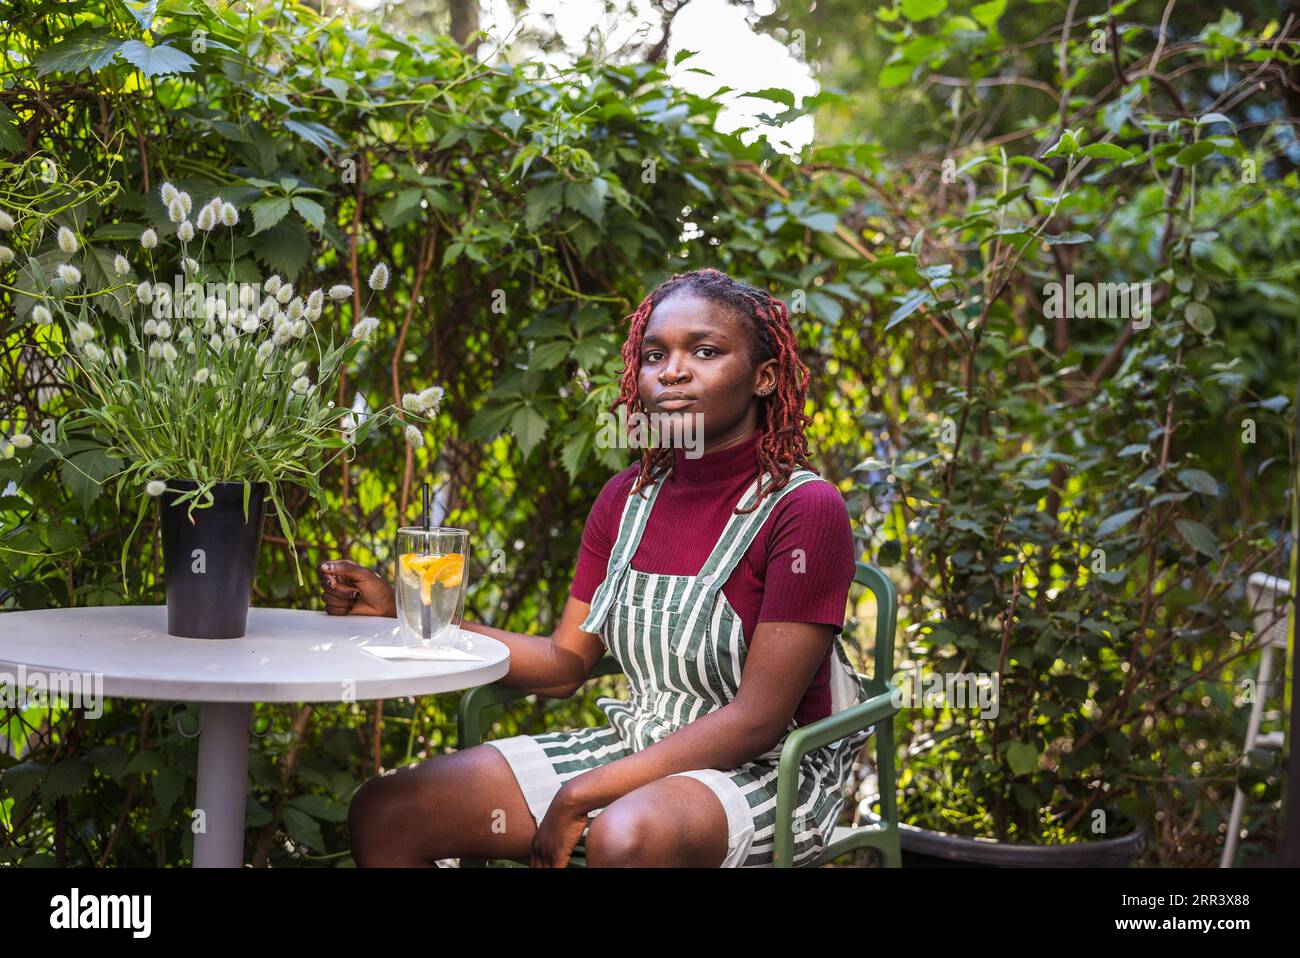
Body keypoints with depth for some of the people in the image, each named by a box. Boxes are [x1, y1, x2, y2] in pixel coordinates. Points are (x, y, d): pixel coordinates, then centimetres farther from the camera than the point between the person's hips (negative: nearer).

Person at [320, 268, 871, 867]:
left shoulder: (804, 508, -15)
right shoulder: (626, 499, 6)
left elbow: (757, 720, -18)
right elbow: (564, 665, 8)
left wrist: (582, 795, -21)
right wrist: (400, 615, -3)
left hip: (767, 770, -6)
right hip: (634, 746, 6)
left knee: (626, 835, -41)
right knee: (382, 814, -8)